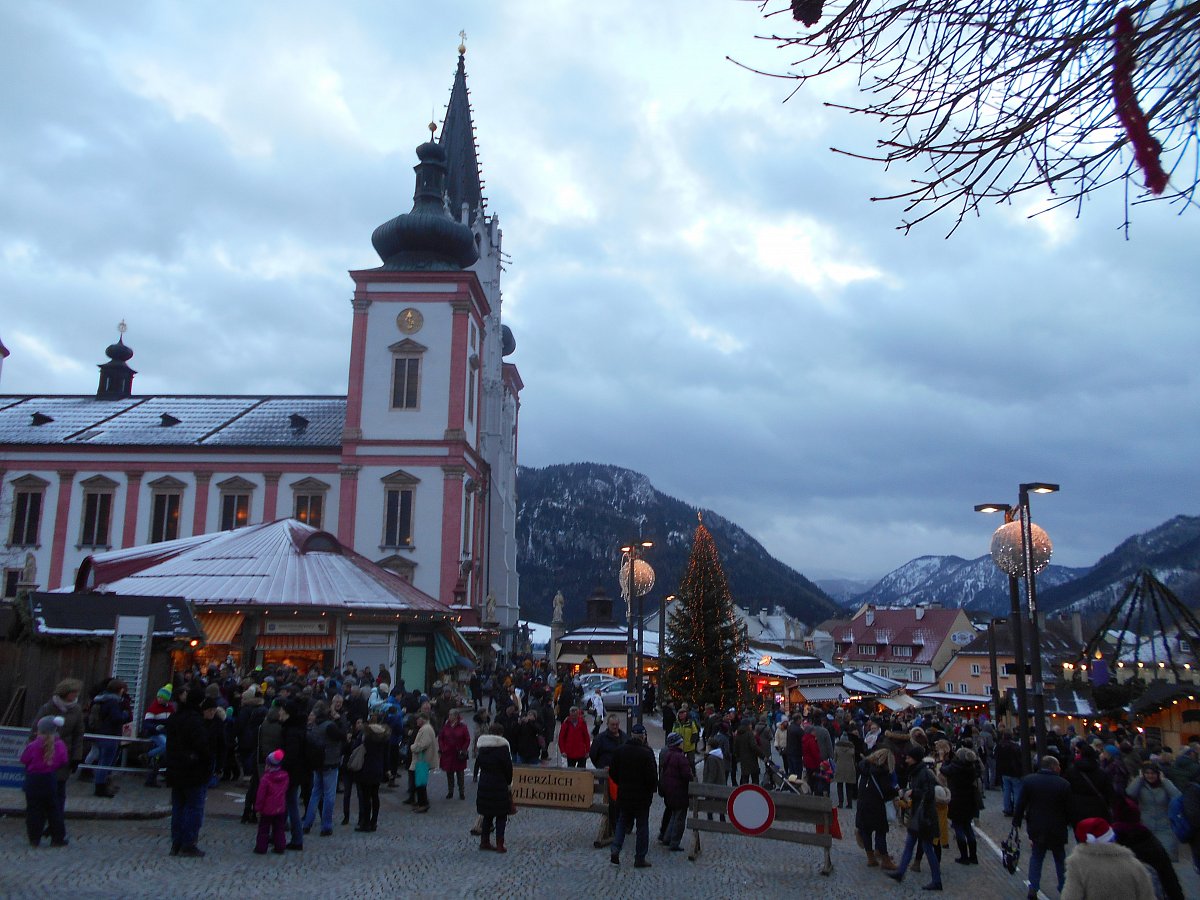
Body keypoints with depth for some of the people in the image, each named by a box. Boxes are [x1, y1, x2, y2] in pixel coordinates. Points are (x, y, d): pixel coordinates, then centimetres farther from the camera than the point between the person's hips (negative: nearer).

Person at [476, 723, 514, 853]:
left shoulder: (482, 747, 5)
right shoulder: (503, 747, -11)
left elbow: (479, 764, 7)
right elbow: (508, 767, -9)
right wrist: (509, 783, 4)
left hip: (484, 784, 5)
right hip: (500, 785, -5)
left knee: (487, 814, 16)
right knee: (501, 815, 4)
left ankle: (484, 842, 19)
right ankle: (500, 845, 2)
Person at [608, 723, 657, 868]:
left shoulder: (619, 751, -2)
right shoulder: (647, 753, -17)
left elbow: (612, 773, 4)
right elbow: (652, 775, -16)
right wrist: (652, 789, 2)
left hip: (624, 794, 4)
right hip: (642, 795, -4)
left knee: (622, 822, 18)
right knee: (642, 825, 7)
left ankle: (615, 849, 1)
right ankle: (640, 858, 10)